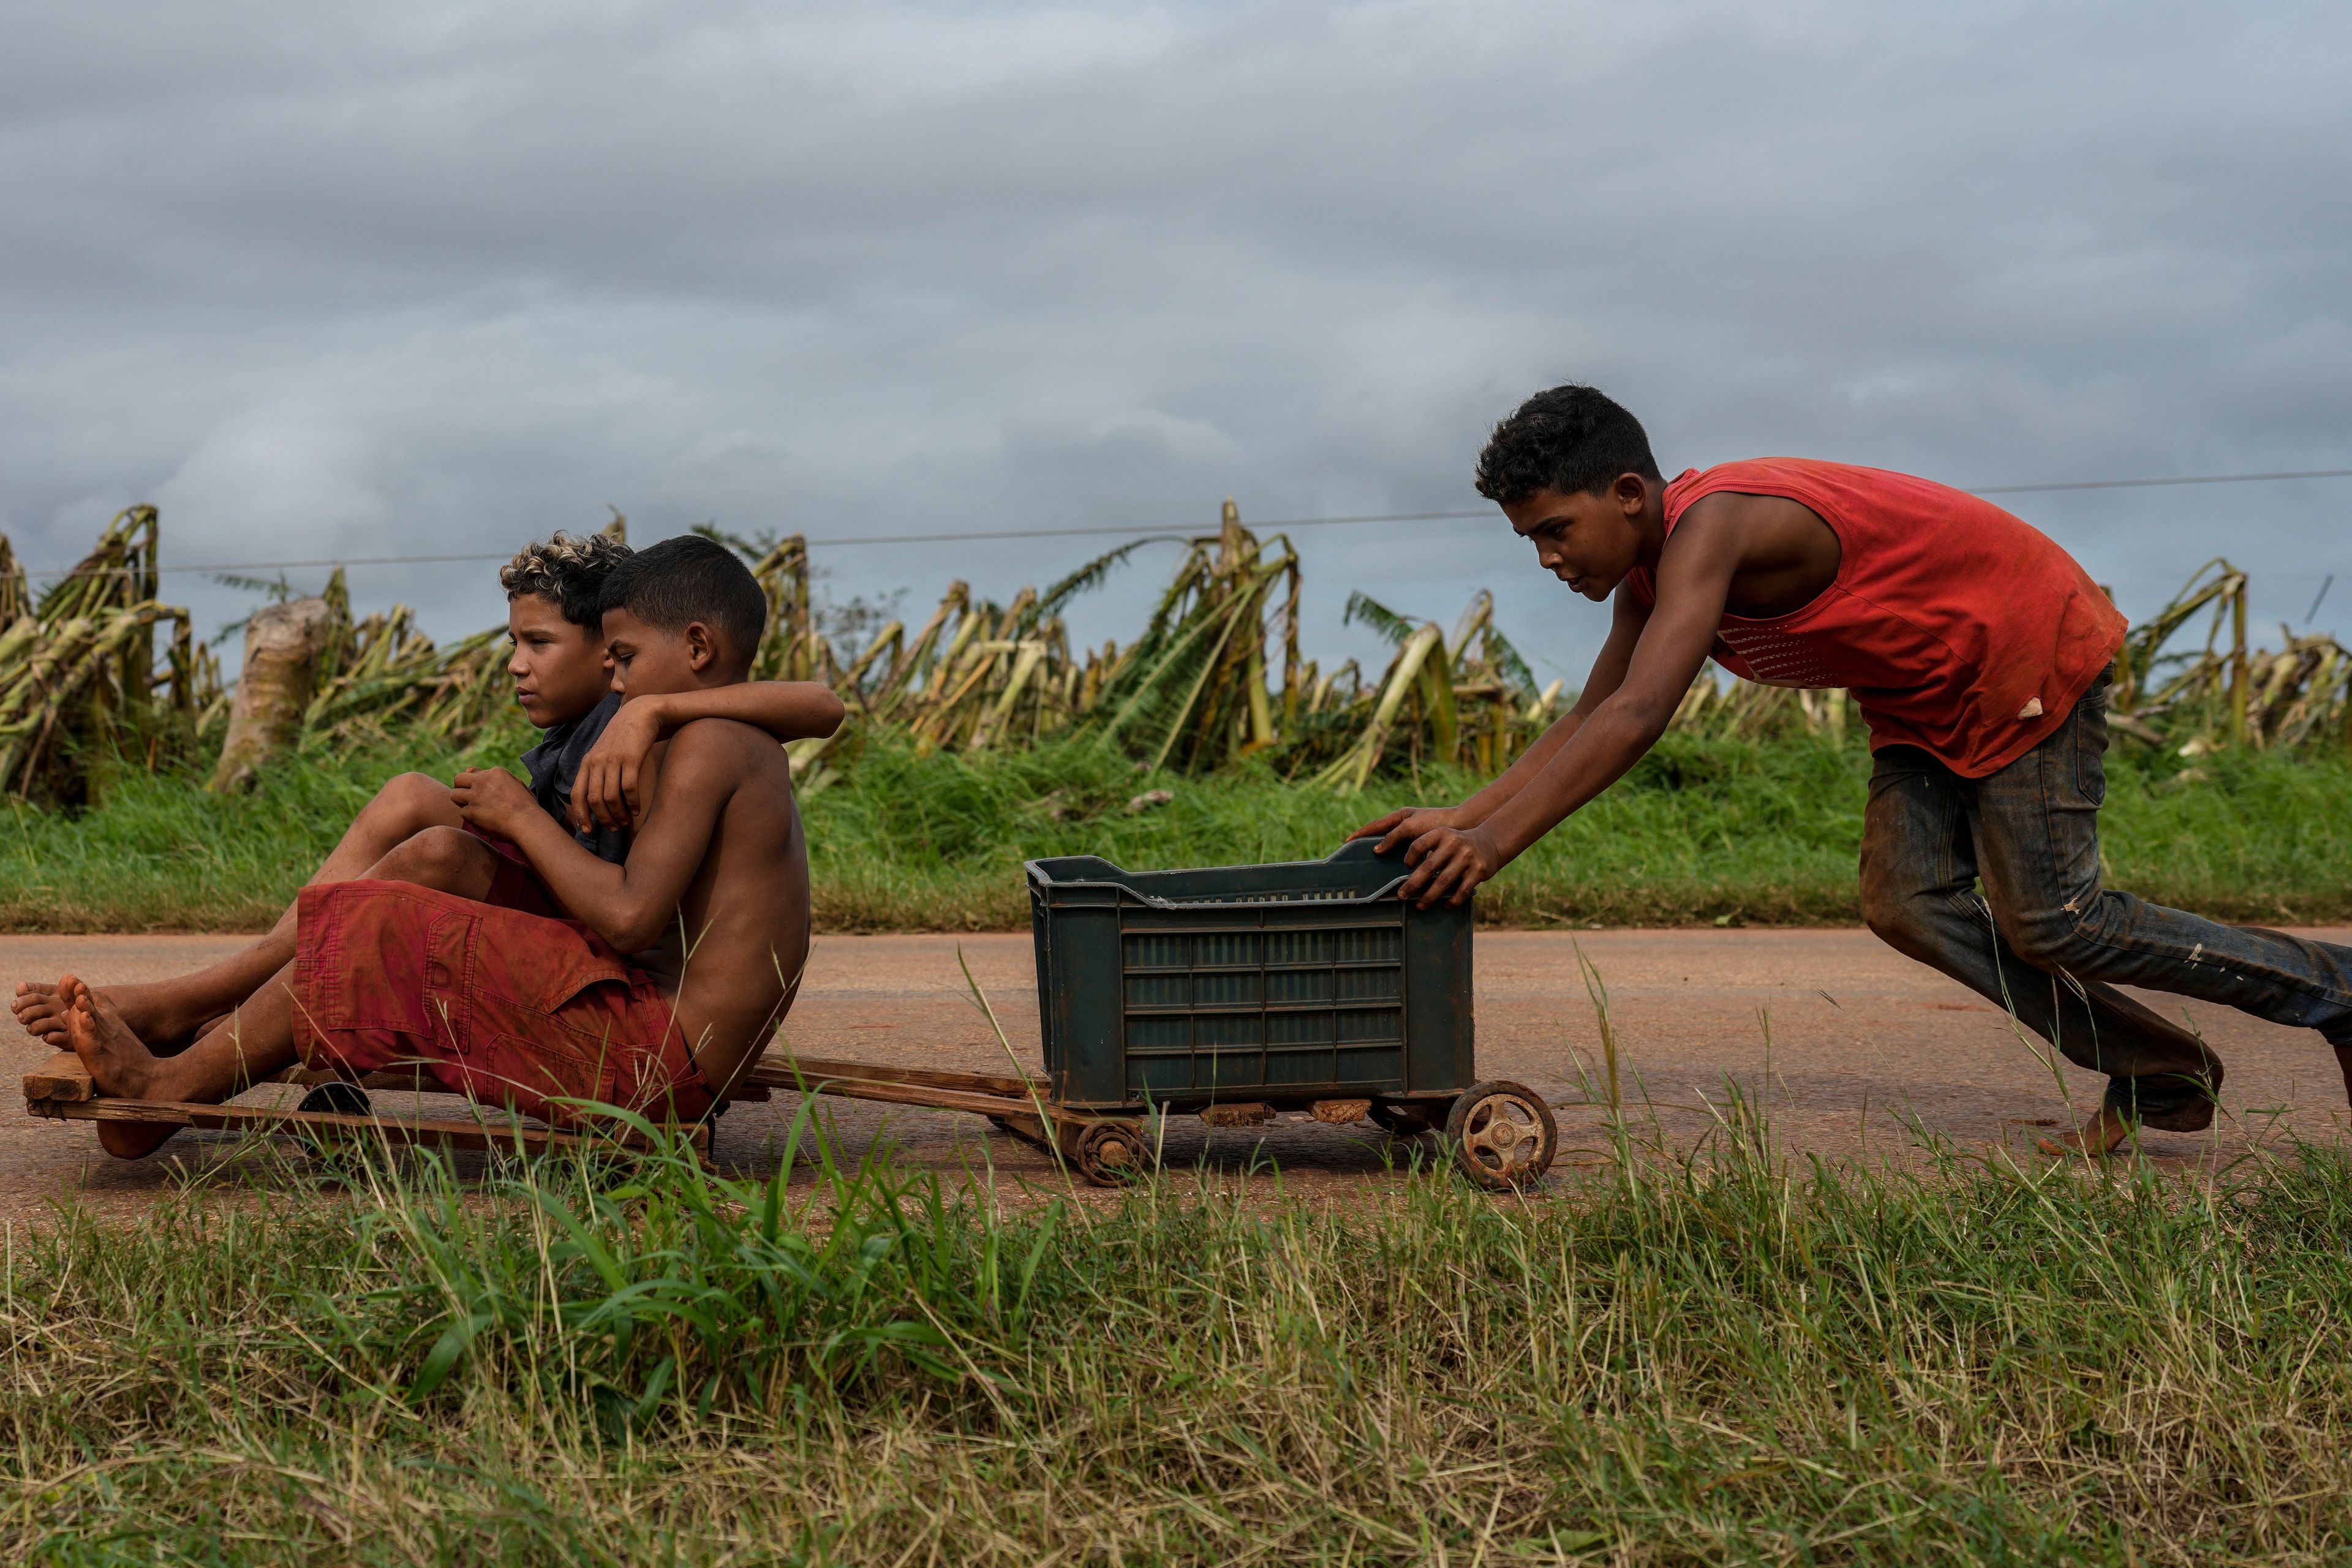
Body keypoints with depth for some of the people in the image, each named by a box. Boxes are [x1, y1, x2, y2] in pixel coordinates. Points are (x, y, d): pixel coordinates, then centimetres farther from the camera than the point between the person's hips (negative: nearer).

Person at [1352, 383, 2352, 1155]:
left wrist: (1494, 844, -41)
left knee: (2051, 920, -8)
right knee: (1909, 904, -3)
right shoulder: (1648, 572, -1)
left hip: (2034, 650, -9)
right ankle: (2157, 1077, 8)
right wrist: (1460, 816, -6)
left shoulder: (1709, 528, -32)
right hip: (1924, 694, 9)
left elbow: (1637, 719, -40)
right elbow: (1589, 719, 6)